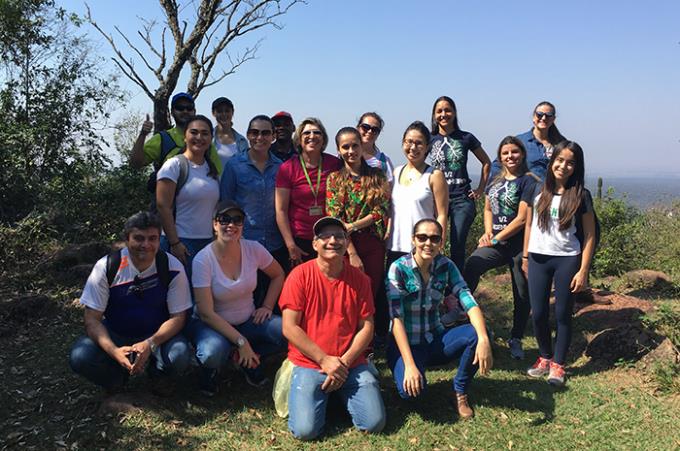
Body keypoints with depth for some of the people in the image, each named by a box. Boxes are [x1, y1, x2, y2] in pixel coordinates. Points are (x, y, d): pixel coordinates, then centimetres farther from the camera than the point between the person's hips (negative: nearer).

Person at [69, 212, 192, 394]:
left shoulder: (172, 268, -17)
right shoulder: (106, 267, -16)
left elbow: (178, 316, -13)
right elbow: (92, 319, -15)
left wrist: (150, 344, -31)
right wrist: (114, 351, -33)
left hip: (157, 335, -1)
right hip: (114, 334, 1)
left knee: (180, 357, -30)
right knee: (80, 357, -26)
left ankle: (157, 372, 7)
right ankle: (117, 376, 7)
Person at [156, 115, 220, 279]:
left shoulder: (212, 168, 12)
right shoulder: (175, 165, -7)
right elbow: (163, 206, -12)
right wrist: (174, 243, -15)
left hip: (208, 242, 6)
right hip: (181, 244, -6)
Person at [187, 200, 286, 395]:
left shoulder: (254, 249, -9)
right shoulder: (203, 260, -19)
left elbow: (278, 275, 10)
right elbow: (206, 313, -20)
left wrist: (267, 307, -3)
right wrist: (241, 341, -24)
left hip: (248, 321, 3)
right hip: (213, 324, -3)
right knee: (213, 353, -37)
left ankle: (249, 360, 5)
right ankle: (210, 368, 2)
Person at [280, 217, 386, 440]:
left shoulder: (359, 279, 2)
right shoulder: (300, 275, -6)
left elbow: (366, 327, 2)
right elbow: (289, 328, -9)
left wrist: (344, 362, -11)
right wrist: (324, 360, -13)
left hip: (351, 363, 2)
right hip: (309, 363, -2)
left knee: (375, 423, -11)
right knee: (305, 430, -18)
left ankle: (341, 393, 19)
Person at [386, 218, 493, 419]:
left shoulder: (446, 266, -5)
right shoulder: (399, 268, -17)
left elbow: (469, 303, -15)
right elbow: (396, 319, -22)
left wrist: (484, 339, -34)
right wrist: (410, 365, -31)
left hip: (436, 339, 4)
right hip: (406, 344, -4)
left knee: (476, 334, -24)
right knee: (411, 389, -32)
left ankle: (460, 391, 0)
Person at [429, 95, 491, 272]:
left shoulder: (466, 138, 5)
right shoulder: (429, 139, 6)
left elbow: (486, 162, 15)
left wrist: (481, 189, 9)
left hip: (462, 199, -1)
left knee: (458, 246, -2)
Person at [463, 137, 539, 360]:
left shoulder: (528, 181, -7)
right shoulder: (496, 180, 13)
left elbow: (522, 219, -13)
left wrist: (496, 239, -10)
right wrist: (488, 232, 2)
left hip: (520, 245, -4)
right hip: (495, 243, 5)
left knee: (522, 294, 6)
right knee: (471, 265, -24)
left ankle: (516, 339, 23)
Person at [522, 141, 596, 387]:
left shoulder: (581, 196, -3)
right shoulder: (537, 191, 3)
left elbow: (589, 235, -3)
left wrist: (583, 270, -7)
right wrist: (525, 257, 9)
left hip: (567, 260, -2)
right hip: (538, 259, 2)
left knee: (562, 315, 7)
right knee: (538, 314, 7)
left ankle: (558, 364, 22)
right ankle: (544, 357, 28)